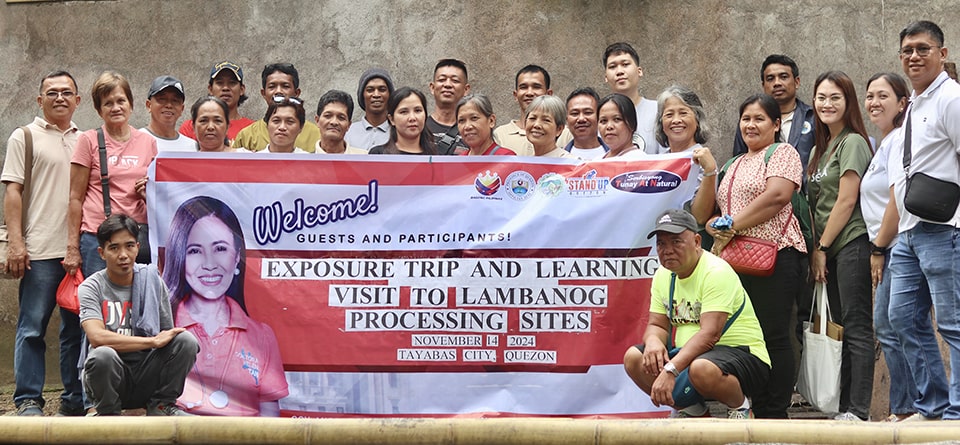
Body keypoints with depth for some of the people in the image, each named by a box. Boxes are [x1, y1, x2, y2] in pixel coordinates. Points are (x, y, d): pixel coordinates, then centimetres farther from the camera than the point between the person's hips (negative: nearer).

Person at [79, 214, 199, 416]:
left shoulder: (151, 281, 6)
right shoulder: (91, 287, -5)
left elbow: (168, 337, 9)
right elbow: (97, 337, -22)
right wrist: (153, 341, -22)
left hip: (147, 374, 3)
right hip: (110, 376, -3)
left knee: (186, 340, -20)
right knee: (103, 355, -37)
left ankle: (161, 405, 1)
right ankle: (108, 414, -8)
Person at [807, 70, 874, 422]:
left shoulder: (853, 143, -8)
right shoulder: (820, 148, 19)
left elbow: (846, 201, -13)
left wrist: (821, 248, -9)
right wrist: (816, 251, 8)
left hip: (852, 244, -9)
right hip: (829, 251, 9)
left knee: (856, 328, -10)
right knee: (842, 327, 9)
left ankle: (858, 411, -11)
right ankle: (844, 408, 11)